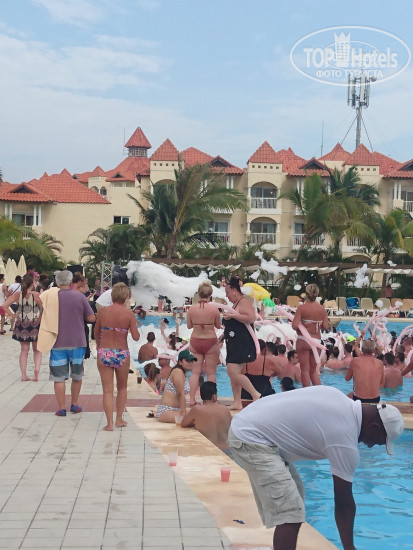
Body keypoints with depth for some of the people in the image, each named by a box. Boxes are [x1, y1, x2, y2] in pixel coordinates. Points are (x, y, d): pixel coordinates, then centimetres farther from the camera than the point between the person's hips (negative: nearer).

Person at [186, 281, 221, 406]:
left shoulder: (191, 309, -6)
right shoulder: (214, 309, -11)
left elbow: (189, 325, 5)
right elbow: (218, 326, 1)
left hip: (195, 341, 2)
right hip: (211, 342, -2)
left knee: (195, 372, 9)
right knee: (211, 373, 6)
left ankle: (192, 400, 9)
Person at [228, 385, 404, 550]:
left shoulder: (339, 397, 7)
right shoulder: (345, 443, -18)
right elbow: (343, 501, -9)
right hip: (251, 439, -11)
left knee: (294, 492, 20)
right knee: (290, 515, -14)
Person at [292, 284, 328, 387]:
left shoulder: (301, 308, -11)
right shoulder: (322, 309, 1)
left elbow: (294, 326, -16)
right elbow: (325, 326, 1)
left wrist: (302, 324, 5)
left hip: (303, 340, -4)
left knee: (305, 370, 4)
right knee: (313, 370, 16)